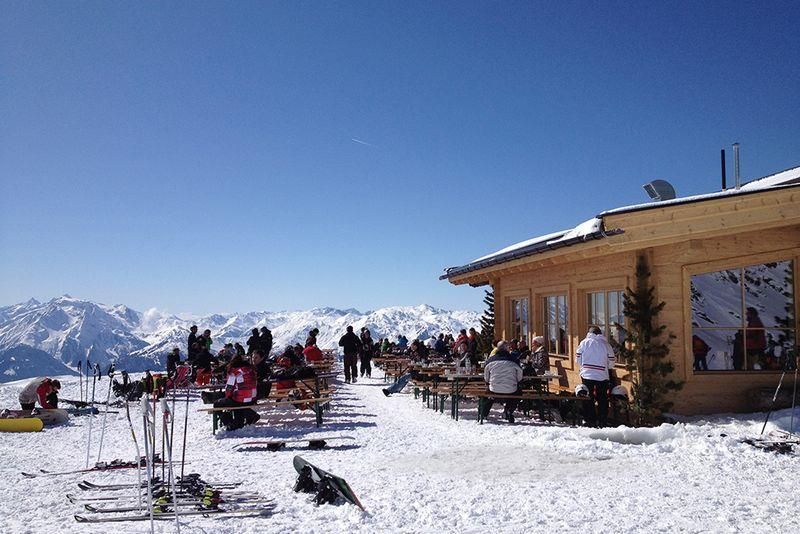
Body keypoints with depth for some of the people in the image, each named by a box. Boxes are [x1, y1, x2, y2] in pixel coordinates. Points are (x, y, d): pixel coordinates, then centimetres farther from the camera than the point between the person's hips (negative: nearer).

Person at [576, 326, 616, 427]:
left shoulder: (584, 342, -1)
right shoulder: (606, 344, 1)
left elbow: (578, 358, 0)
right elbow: (612, 361, 3)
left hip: (587, 375, 0)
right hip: (602, 376, 1)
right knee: (602, 400, 10)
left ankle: (590, 421, 7)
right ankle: (602, 422, 10)